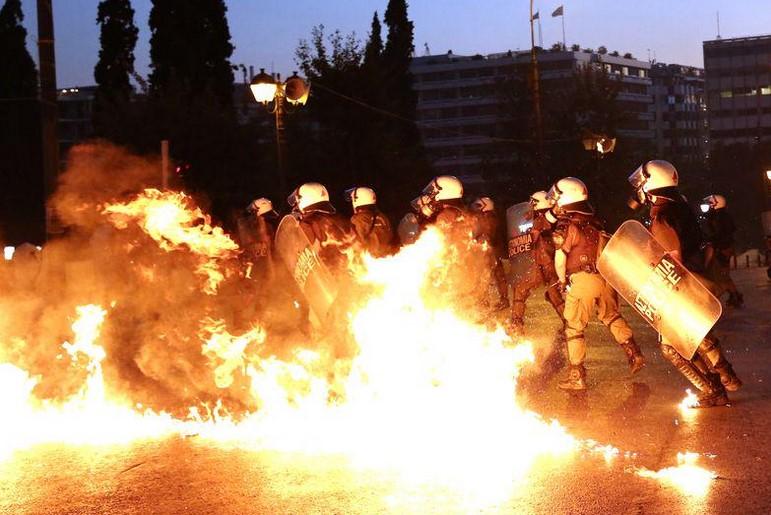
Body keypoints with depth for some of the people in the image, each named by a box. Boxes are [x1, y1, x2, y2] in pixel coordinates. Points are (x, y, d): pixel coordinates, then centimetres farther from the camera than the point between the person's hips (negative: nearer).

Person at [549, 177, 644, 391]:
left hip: (582, 279, -7)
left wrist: (563, 281, 5)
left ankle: (577, 376, 7)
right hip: (605, 277, 7)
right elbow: (604, 248, 14)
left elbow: (560, 259, -11)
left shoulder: (566, 225, -12)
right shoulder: (593, 221, 8)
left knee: (574, 327, 4)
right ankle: (634, 355, 26)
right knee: (612, 317, 25)